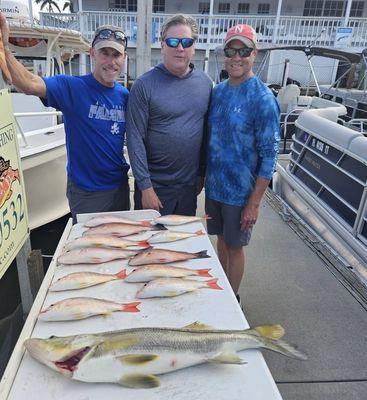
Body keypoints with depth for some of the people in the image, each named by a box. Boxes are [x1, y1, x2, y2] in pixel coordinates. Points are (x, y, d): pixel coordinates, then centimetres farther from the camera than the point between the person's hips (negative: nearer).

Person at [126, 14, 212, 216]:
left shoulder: (205, 83, 3)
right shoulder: (144, 84, -11)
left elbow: (208, 131, 9)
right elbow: (135, 139, -13)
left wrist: (202, 173, 9)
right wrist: (145, 186, -15)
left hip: (190, 184, 4)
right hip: (154, 186, -4)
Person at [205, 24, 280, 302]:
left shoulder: (262, 99, -15)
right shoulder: (218, 91, 4)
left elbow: (269, 155, -15)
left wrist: (254, 203, -15)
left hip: (241, 192, -5)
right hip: (214, 185, 5)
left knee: (234, 246, 10)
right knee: (221, 239, 19)